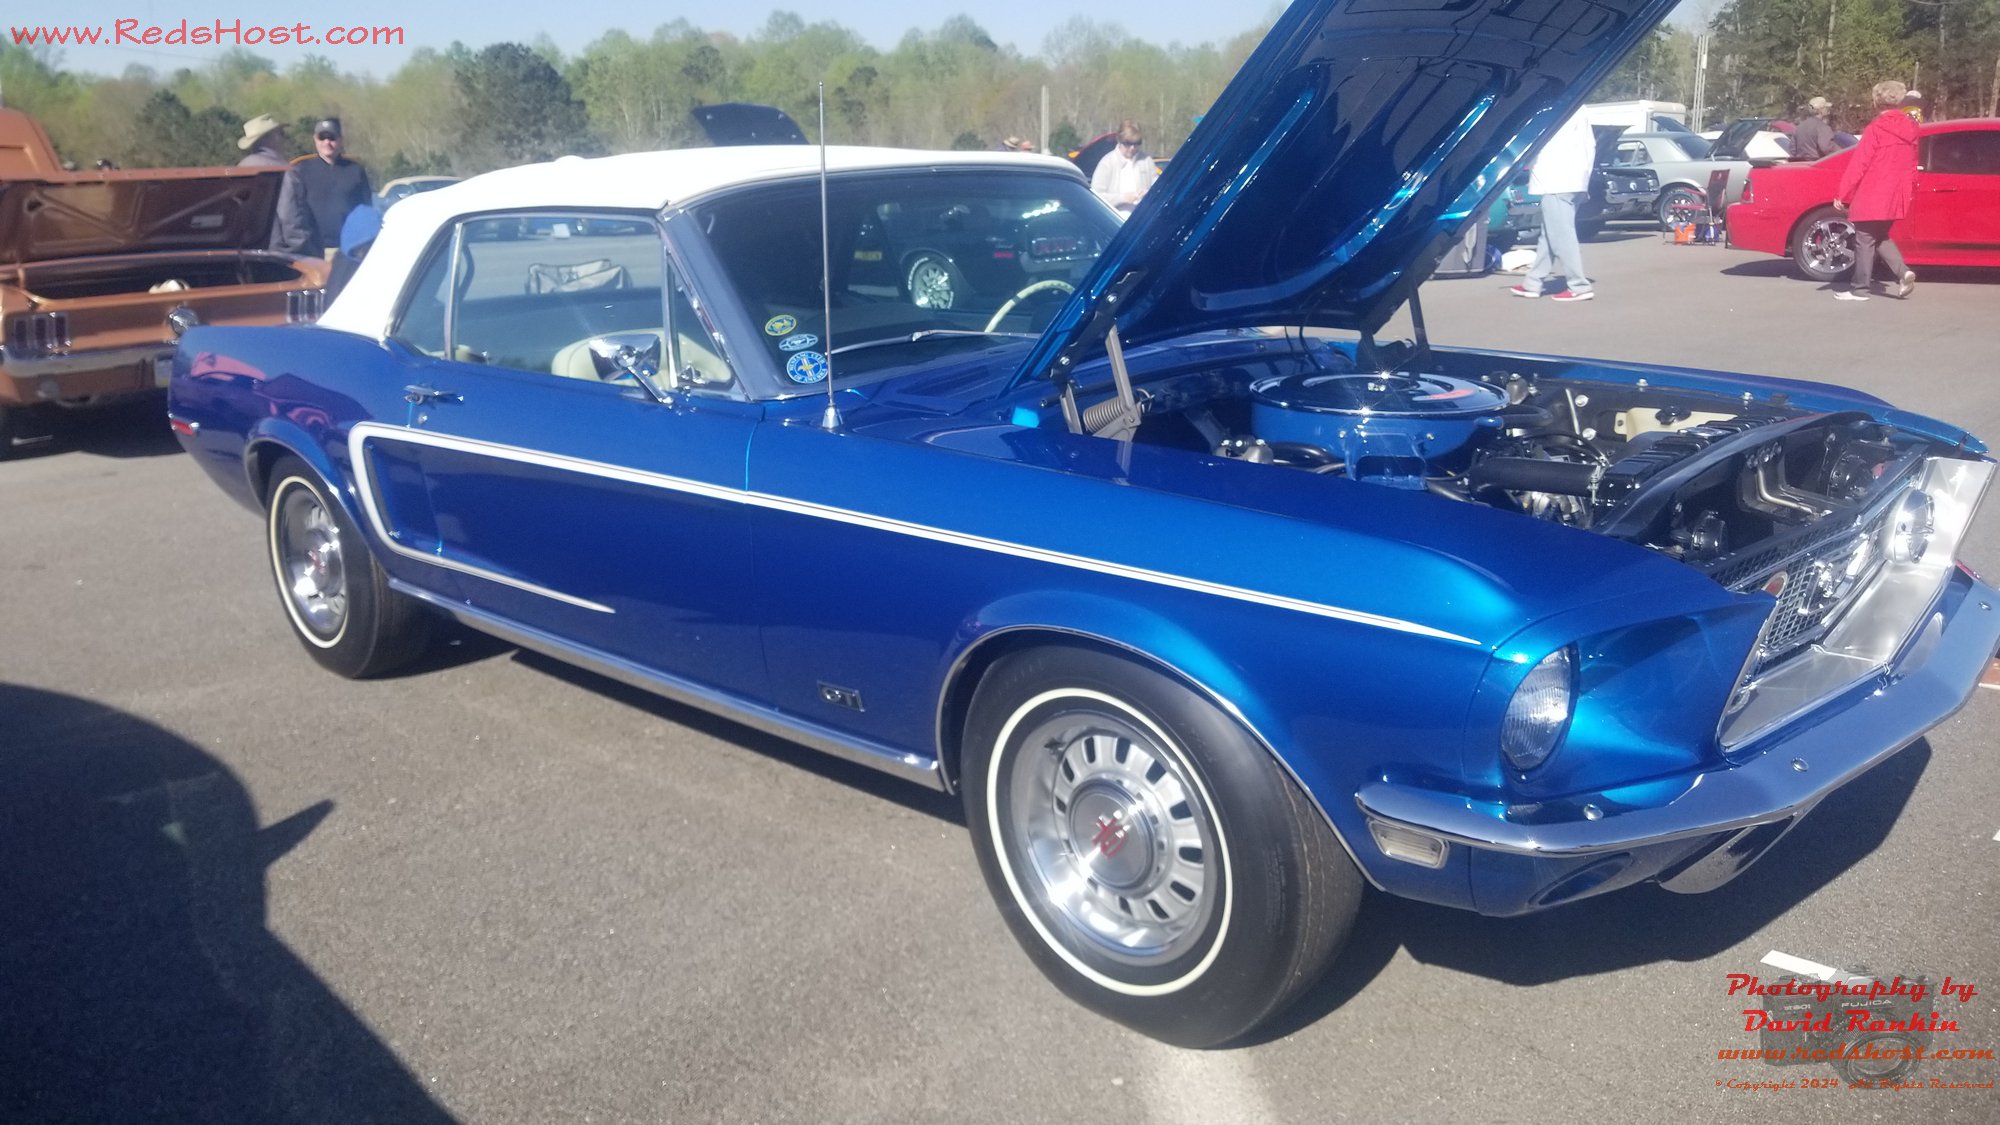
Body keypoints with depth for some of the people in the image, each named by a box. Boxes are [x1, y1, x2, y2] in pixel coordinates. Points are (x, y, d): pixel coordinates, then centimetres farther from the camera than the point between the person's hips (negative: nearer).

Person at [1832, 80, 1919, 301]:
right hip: (1895, 196, 7)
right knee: (1880, 237, 19)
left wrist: (1842, 194, -10)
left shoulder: (1876, 129, -12)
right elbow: (1911, 165, 16)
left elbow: (1858, 165, -14)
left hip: (1872, 196, -7)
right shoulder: (1909, 129, 9)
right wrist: (1909, 190, 26)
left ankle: (1859, 288, 3)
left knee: (1865, 240, 0)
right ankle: (1903, 273, 2)